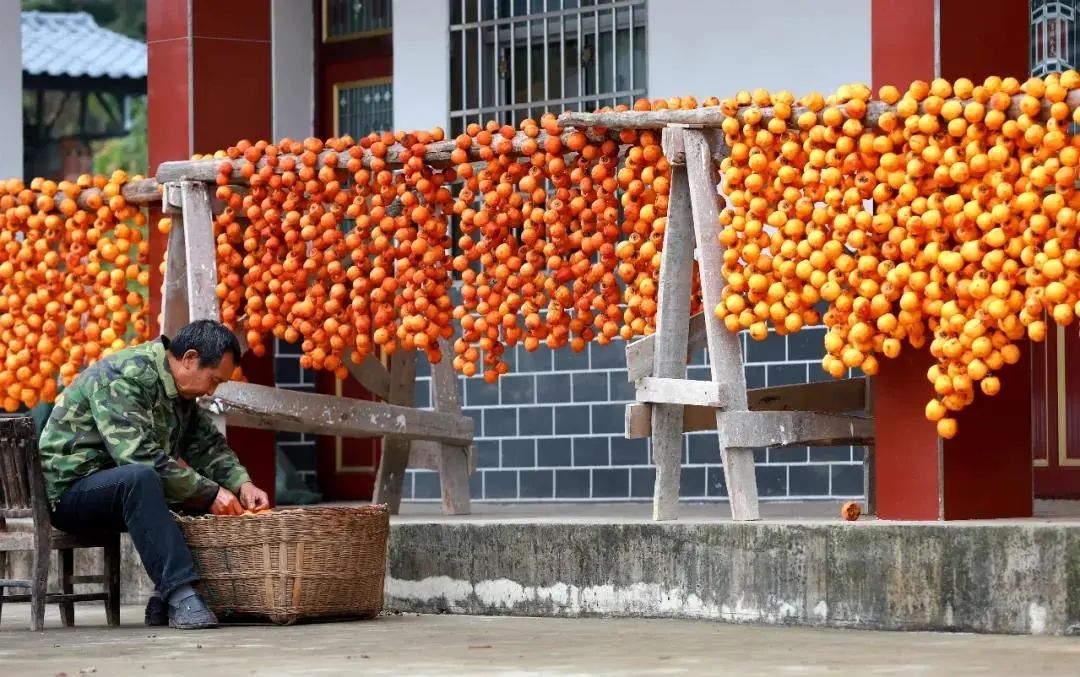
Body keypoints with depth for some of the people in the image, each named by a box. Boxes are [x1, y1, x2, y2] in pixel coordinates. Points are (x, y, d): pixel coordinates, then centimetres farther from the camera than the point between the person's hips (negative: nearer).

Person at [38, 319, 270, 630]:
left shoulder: (178, 390, 10)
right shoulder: (123, 377, -21)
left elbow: (208, 443, 14)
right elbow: (141, 457, -30)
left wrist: (242, 484, -5)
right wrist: (210, 493, -28)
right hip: (70, 490, -9)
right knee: (138, 477, -38)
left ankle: (164, 601, -7)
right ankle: (180, 594, -40)